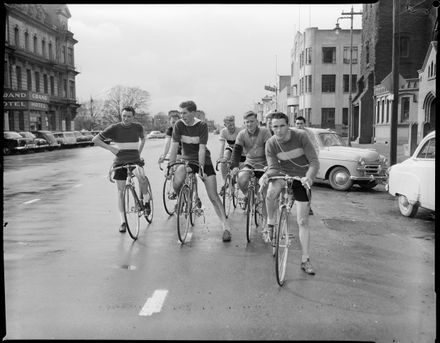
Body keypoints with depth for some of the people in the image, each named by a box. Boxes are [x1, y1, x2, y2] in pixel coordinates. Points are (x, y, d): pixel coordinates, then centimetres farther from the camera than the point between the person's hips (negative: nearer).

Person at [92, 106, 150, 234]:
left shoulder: (138, 127, 3)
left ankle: (146, 199, -4)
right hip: (120, 161, 0)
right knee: (120, 191, 0)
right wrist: (110, 148, -13)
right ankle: (123, 222, 8)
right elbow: (95, 139, -4)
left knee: (142, 178, -32)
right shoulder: (114, 128, -5)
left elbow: (143, 138, 26)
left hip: (135, 160, 0)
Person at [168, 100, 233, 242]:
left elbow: (202, 148, -20)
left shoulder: (202, 126, -15)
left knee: (213, 196, -9)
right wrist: (170, 165, -16)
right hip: (186, 160, 2)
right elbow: (174, 146, -12)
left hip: (203, 160, -2)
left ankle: (225, 226, -6)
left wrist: (201, 167, -25)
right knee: (177, 183, -29)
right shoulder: (179, 125, -9)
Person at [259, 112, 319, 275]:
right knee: (271, 193, -36)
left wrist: (309, 177, -39)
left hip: (301, 178, -1)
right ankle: (270, 224, -10)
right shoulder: (271, 144, -14)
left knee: (303, 221, -1)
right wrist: (267, 175, -37)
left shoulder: (301, 136, -20)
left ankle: (305, 260, 9)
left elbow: (314, 161, -21)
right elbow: (274, 167, -14)